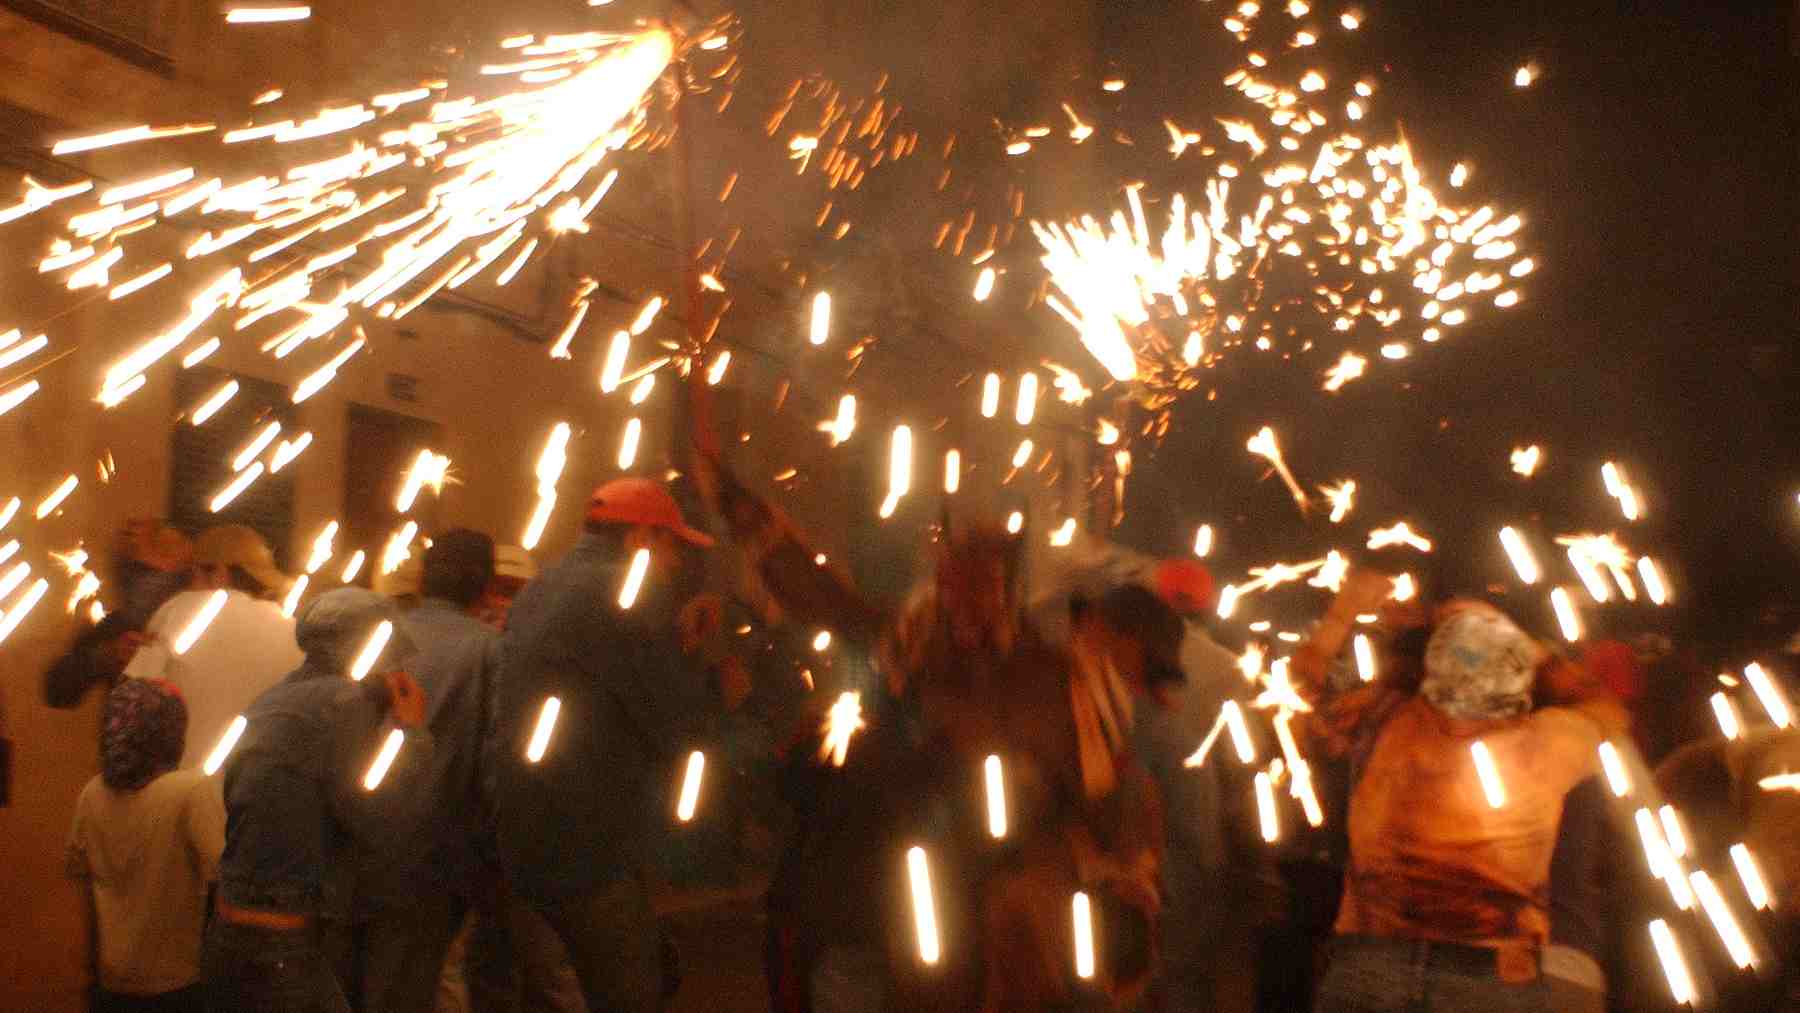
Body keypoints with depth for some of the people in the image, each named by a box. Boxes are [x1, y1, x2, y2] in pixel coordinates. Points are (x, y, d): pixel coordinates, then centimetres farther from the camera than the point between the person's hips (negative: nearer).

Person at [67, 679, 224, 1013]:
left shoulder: (92, 794, -2)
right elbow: (226, 872, -25)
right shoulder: (192, 789, -21)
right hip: (177, 981, -5)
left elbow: (79, 873, 8)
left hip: (110, 977, 5)